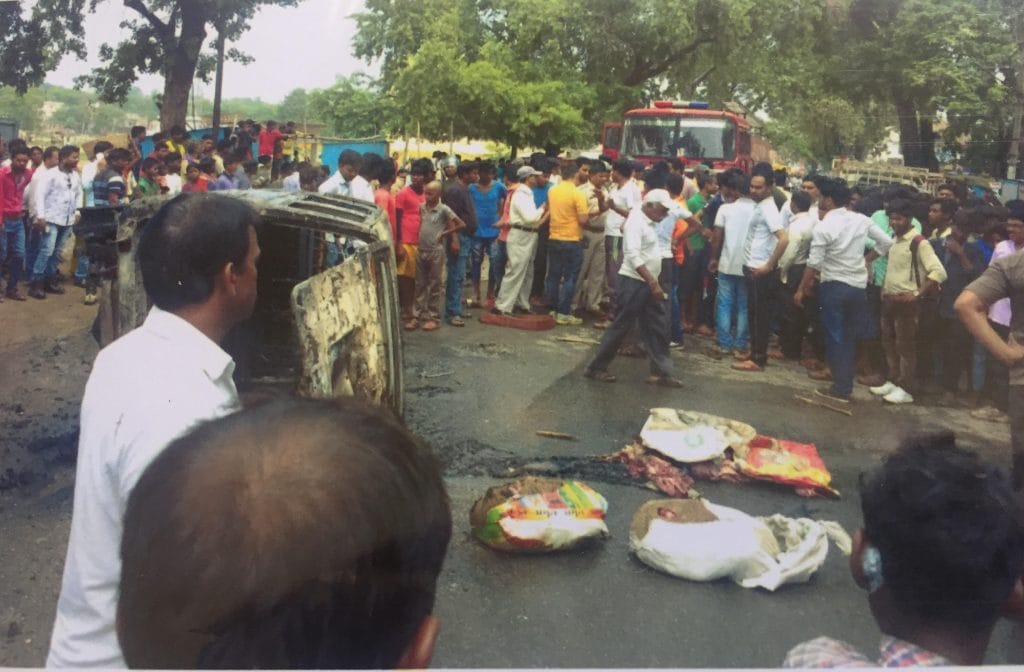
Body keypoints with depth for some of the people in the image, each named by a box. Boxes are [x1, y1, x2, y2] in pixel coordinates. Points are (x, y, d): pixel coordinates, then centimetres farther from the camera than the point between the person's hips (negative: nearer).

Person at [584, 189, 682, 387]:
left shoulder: (649, 222, 12)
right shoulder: (636, 223, -16)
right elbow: (633, 256, -26)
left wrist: (653, 283, 17)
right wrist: (653, 283, -30)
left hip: (647, 283, 9)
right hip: (634, 282, -9)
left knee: (658, 328, 7)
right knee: (621, 326, -2)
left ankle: (661, 372, 12)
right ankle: (596, 367, 9)